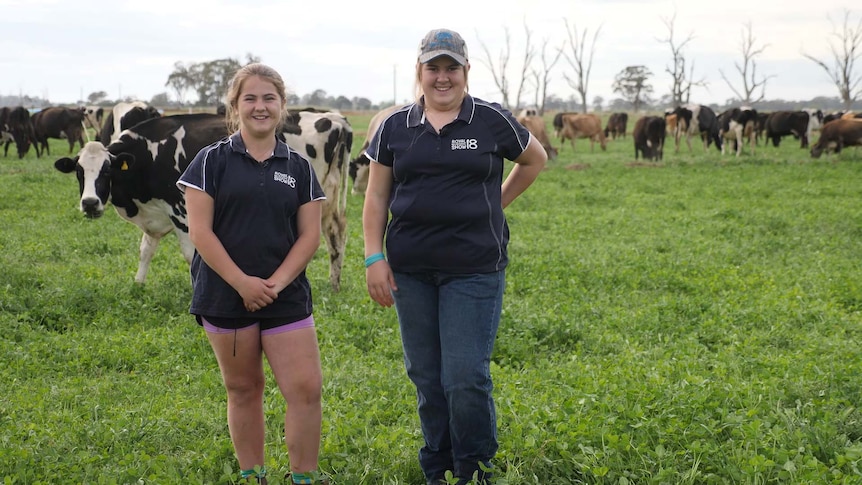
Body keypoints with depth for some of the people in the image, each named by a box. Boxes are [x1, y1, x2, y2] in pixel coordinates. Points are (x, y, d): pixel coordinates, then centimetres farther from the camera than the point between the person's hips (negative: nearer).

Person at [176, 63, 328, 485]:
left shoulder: (298, 168, 7)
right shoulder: (212, 161, -1)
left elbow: (309, 234, 4)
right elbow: (200, 231, -7)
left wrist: (277, 282, -11)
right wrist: (243, 283, -14)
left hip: (286, 297, 2)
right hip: (225, 297, -2)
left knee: (306, 388, -5)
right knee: (243, 389, 8)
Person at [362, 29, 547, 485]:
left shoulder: (492, 121, -1)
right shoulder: (395, 127, 5)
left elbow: (535, 159, 16)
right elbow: (376, 198, 7)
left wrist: (497, 202, 10)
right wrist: (374, 258, -1)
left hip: (474, 270, -3)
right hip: (410, 270, 3)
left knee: (465, 378, -7)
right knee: (426, 378, 9)